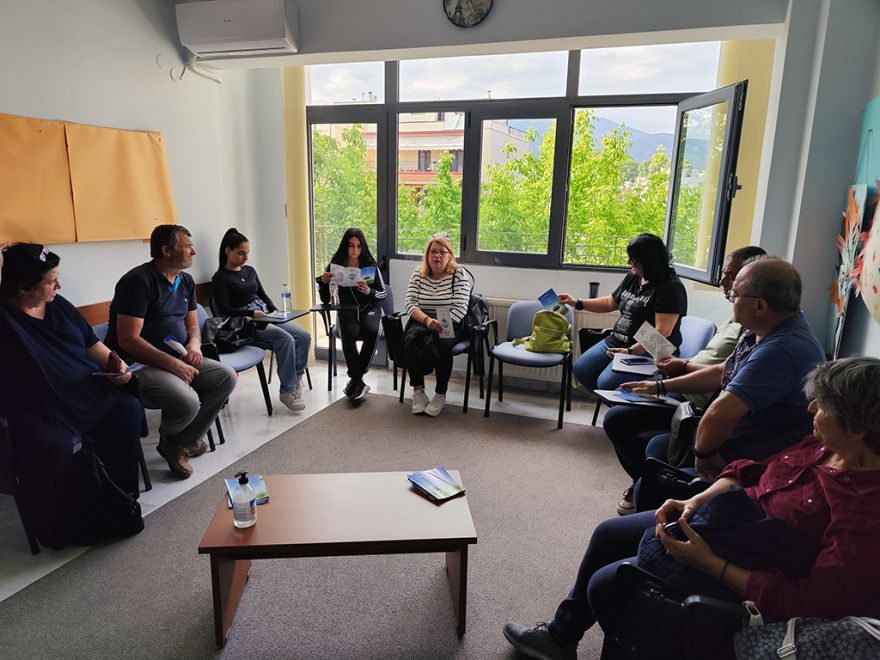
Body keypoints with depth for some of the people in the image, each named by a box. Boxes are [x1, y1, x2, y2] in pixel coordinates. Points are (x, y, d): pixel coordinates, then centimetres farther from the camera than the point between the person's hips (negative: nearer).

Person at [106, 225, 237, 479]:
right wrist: (171, 363, -24)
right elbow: (128, 340, -22)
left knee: (226, 377, -6)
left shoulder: (185, 281, 10)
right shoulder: (139, 281, -16)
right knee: (187, 401, -31)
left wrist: (194, 344, -5)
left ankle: (182, 441, 5)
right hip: (139, 364, -9)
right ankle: (168, 439, 8)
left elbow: (192, 325, 18)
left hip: (177, 359, 9)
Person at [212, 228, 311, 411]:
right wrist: (251, 313, -21)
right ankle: (287, 391, -21)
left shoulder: (250, 271, 18)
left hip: (265, 315, 7)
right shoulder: (220, 278, -2)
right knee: (286, 340, -30)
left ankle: (296, 378, -3)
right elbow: (225, 311, -10)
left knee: (304, 337, -15)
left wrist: (274, 311, 3)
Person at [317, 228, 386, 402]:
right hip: (346, 310, 0)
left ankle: (354, 380, -20)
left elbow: (383, 294, 4)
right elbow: (325, 299, 7)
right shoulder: (336, 266, 5)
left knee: (372, 331, -35)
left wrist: (369, 292, -17)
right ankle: (359, 382, -22)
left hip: (369, 308, 0)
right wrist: (323, 282, -12)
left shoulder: (370, 265, 4)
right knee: (349, 333, -35)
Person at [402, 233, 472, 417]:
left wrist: (441, 324, -22)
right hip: (421, 322, 3)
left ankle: (441, 394, -16)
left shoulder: (459, 275, 0)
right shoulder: (417, 274, 9)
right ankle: (418, 390, -15)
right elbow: (410, 304, -2)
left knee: (441, 342, -34)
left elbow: (459, 309, -8)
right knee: (411, 340, -30)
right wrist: (427, 320, -21)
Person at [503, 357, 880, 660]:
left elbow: (814, 601, -30)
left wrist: (709, 563, -27)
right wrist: (698, 500, -9)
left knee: (607, 584, -7)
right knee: (608, 536, 15)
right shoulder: (827, 443, -7)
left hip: (743, 578, -8)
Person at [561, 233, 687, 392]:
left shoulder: (671, 288, -15)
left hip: (645, 351, -9)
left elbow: (662, 332, -23)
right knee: (580, 368, 1)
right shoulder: (632, 278, 10)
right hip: (615, 342, 9)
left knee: (606, 383, -25)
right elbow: (610, 303, 25)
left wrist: (632, 351, -28)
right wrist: (577, 303, 19)